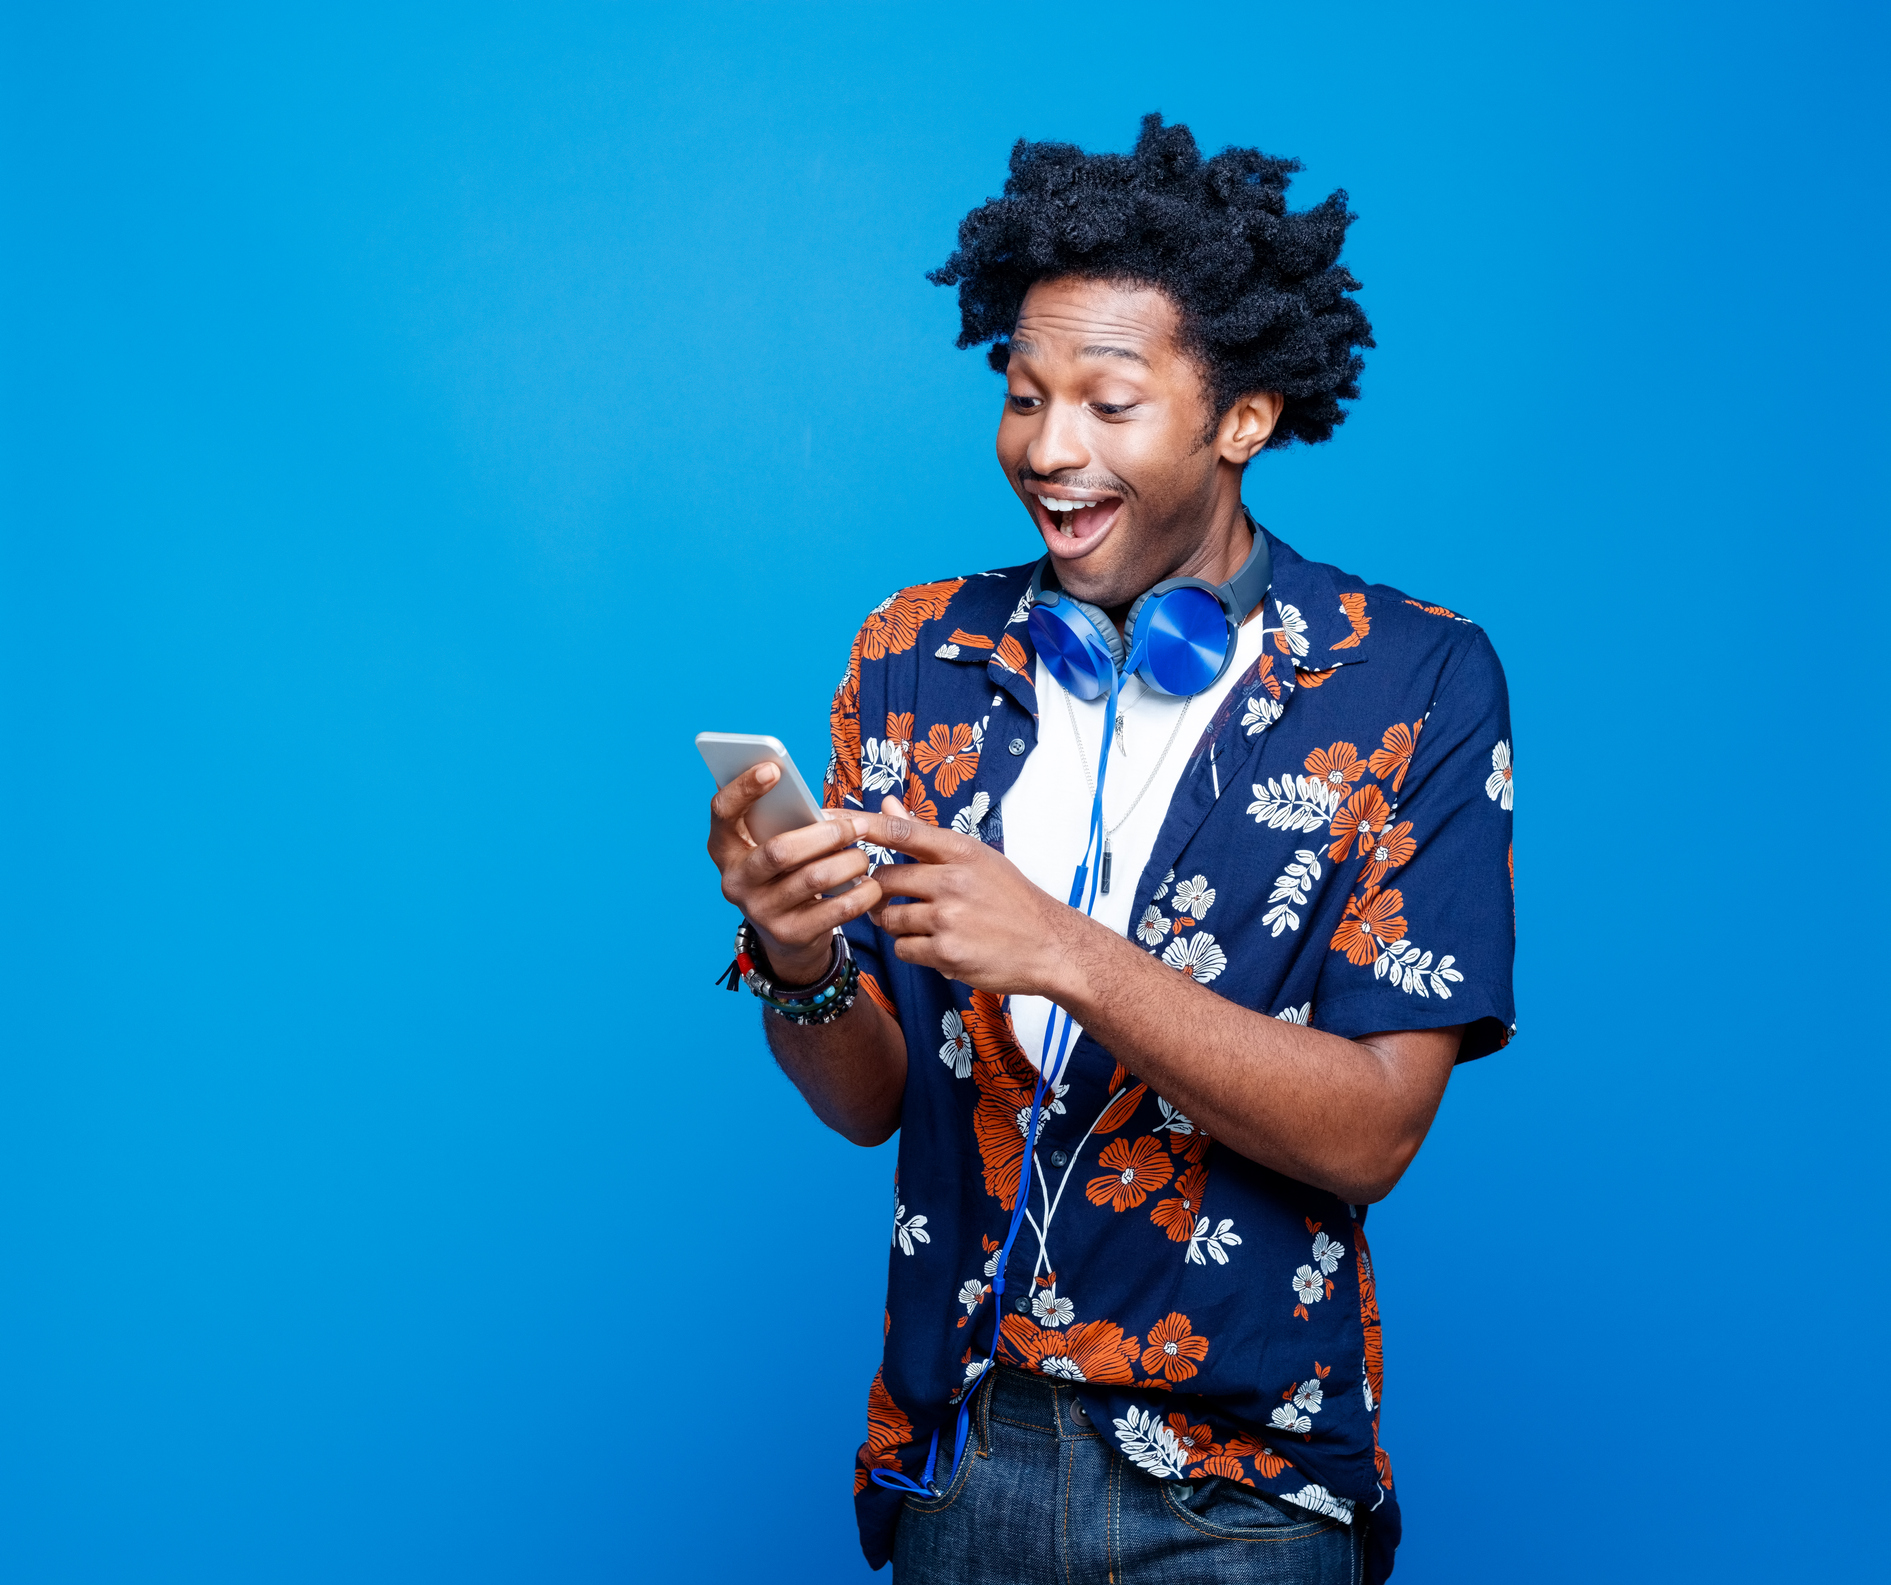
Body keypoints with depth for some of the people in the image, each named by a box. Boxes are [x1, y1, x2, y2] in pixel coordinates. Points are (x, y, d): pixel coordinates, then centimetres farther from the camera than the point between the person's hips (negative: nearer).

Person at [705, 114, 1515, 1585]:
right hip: (961, 1460, 3)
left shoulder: (1415, 685, -9)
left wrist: (1064, 953, -25)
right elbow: (871, 1102, 1)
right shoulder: (915, 660, 0)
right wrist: (799, 963, -20)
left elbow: (1372, 1131, -15)